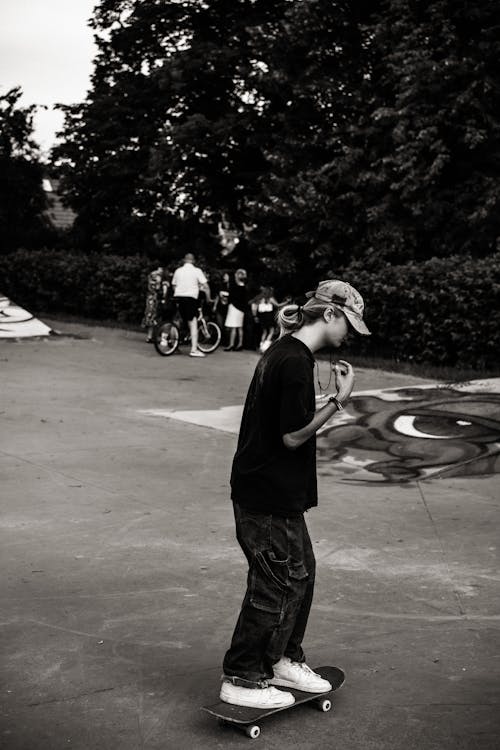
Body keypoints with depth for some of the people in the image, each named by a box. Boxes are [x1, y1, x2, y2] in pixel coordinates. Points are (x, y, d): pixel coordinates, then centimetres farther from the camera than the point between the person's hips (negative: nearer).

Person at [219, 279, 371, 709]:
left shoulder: (285, 353, 11)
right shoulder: (295, 362, -21)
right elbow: (293, 436, -21)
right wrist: (339, 402, -18)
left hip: (276, 492, 10)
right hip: (268, 497, -10)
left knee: (301, 572, 18)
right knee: (275, 584, 0)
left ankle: (284, 660, 33)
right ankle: (241, 680, 13)